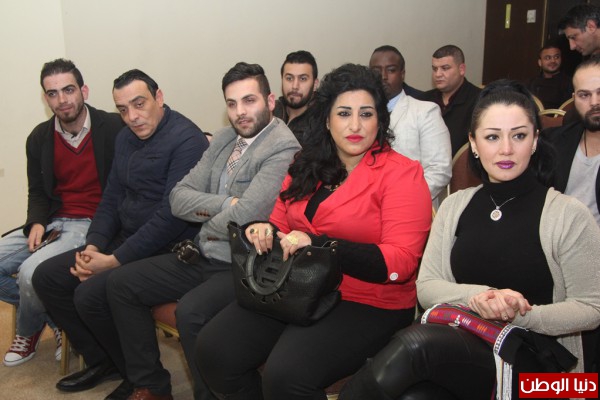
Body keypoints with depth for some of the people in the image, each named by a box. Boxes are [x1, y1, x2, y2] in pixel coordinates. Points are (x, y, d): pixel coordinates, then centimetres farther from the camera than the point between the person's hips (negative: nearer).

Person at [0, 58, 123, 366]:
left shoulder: (113, 128, -11)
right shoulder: (39, 138, 8)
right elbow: (37, 192, 17)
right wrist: (37, 223, -4)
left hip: (93, 223, -7)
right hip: (54, 222, 7)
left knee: (31, 271, -24)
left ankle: (28, 332, 11)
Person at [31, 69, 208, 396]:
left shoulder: (186, 139, -17)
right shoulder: (126, 138, 11)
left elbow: (171, 216, -23)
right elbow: (111, 198, 16)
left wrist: (115, 260, -19)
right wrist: (93, 246, -1)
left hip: (167, 250, -9)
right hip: (125, 239, 9)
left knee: (89, 293, -24)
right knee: (46, 277, 5)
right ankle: (101, 361, 17)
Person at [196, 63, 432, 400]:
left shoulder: (401, 173, -7)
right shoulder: (307, 168, 13)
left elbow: (400, 262, -15)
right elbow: (282, 223, 22)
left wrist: (318, 245, -24)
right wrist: (266, 232, -3)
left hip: (367, 304, -5)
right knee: (213, 350, -12)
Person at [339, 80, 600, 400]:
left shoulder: (569, 214, -3)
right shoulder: (455, 205, 8)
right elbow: (426, 287, 5)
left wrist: (524, 314, -19)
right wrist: (475, 296, -15)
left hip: (532, 362, -2)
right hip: (458, 344, 2)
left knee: (416, 342, -32)